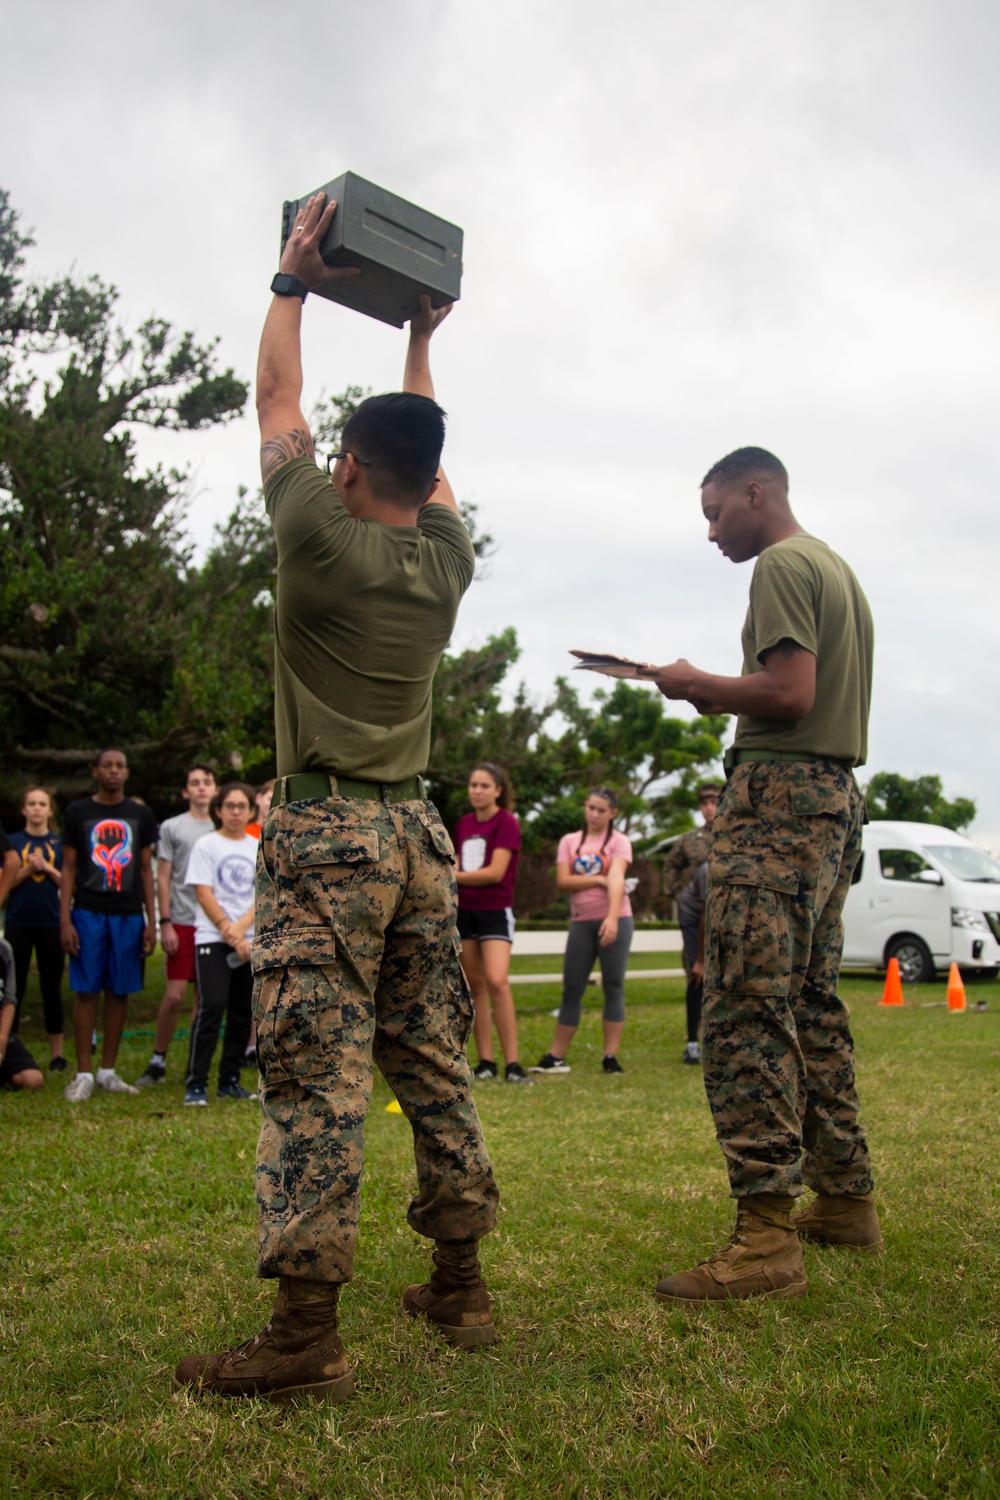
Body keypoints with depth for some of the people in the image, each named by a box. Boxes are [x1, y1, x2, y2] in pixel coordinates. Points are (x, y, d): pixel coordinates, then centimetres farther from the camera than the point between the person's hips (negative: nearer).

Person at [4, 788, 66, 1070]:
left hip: (50, 923, 1)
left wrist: (47, 868, -11)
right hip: (18, 923, 0)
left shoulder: (60, 843, 7)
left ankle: (57, 1054, 9)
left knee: (52, 988, 5)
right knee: (14, 987, 2)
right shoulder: (13, 842, 5)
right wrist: (28, 869, -15)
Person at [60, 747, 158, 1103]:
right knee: (86, 991, -2)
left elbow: (146, 869, 11)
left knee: (120, 992, 5)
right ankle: (83, 1075, 5)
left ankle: (108, 1071, 15)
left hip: (129, 915, 2)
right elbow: (69, 869, 3)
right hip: (88, 913, -2)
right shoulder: (78, 813, 4)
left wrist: (151, 922, 5)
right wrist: (65, 920, -5)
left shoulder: (140, 815, 9)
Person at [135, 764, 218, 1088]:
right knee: (175, 995, -8)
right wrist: (165, 923, -5)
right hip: (183, 923, -3)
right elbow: (163, 878, 3)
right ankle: (157, 1062, 6)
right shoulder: (172, 828, 5)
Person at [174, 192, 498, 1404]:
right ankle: (458, 1288, 18)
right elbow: (427, 458, 27)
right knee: (434, 1071, 10)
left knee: (316, 1075, -9)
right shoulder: (445, 557, 8)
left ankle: (305, 1334, -8)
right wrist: (420, 340, 38)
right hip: (418, 836, 6)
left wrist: (293, 280, 20)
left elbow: (279, 407, 7)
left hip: (327, 835, -6)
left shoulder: (323, 538, -6)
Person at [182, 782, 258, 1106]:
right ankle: (195, 1083, -9)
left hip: (250, 941, 4)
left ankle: (229, 1081, 16)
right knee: (212, 1006, -16)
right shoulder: (206, 845, 2)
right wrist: (229, 933, -10)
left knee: (242, 1013, 5)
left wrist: (239, 927, -12)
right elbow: (204, 894, -5)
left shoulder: (259, 849, 12)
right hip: (212, 938, -4)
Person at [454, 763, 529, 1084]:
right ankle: (485, 1061, 11)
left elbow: (495, 873, -14)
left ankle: (512, 1063, -14)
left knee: (497, 981, -18)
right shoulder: (463, 823, 11)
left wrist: (452, 876, -8)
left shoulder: (506, 822, -7)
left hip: (495, 910, -6)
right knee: (476, 986, 6)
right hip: (464, 911, 6)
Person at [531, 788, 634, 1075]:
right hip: (581, 922, 3)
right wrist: (598, 880, -12)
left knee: (613, 987, -1)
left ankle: (611, 1057, 4)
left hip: (615, 920, -3)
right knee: (571, 989, 5)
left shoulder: (619, 842, 0)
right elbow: (563, 880, -3)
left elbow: (616, 879, -17)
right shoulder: (569, 841, 9)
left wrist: (612, 918, -31)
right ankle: (556, 1057, 11)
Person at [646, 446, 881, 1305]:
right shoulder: (840, 570, 23)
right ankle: (848, 1201, 22)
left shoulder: (783, 565, -7)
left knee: (746, 1010, -13)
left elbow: (791, 692, -19)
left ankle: (767, 1237, -14)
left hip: (781, 795, -11)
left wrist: (701, 683, -5)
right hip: (836, 795, 11)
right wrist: (730, 701, 17)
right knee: (813, 1007, 15)